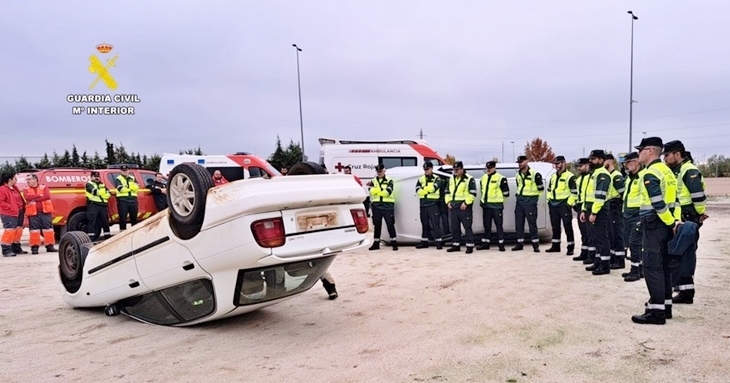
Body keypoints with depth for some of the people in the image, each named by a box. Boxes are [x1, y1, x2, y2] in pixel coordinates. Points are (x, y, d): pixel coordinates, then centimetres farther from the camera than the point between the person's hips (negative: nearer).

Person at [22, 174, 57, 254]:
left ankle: (50, 246, 7)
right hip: (33, 213, 0)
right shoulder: (26, 190, 10)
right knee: (34, 229, -1)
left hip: (45, 211, 0)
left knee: (48, 228, 1)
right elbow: (28, 197, -11)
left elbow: (47, 196, -10)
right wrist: (40, 195, -11)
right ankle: (34, 247, 4)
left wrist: (34, 199, -12)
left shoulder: (44, 188, 8)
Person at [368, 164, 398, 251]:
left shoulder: (389, 181, 4)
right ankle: (376, 243, 16)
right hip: (376, 206, 3)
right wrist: (382, 190, -14)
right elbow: (372, 191, -4)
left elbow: (388, 192, -13)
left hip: (388, 205, -3)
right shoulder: (373, 181, 13)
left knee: (390, 224, -3)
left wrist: (377, 191, -6)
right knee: (377, 225, 8)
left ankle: (394, 243, 2)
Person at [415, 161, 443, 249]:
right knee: (424, 224, 11)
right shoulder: (421, 179, 12)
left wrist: (423, 188, -6)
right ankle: (424, 242, 19)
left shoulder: (437, 179, 1)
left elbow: (434, 188, -18)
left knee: (435, 224, -7)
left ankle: (439, 242, -4)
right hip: (423, 205, 5)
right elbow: (418, 191, -2)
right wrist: (428, 190, -13)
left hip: (433, 204, -5)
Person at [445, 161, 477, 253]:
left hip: (464, 207, -7)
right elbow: (447, 191, 22)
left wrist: (466, 203, -17)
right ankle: (456, 245, 19)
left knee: (467, 227, -5)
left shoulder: (469, 179, -5)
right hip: (453, 207, 7)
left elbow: (473, 193, -10)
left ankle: (470, 246, 0)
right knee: (454, 227, 10)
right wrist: (448, 201, 8)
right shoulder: (451, 179, 16)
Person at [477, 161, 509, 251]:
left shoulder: (500, 178, -9)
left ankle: (501, 244, 4)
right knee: (486, 225, 11)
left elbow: (506, 193, -7)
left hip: (496, 206, -6)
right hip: (486, 205, 6)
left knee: (499, 225, -2)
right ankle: (485, 243, 17)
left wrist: (498, 199, 1)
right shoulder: (483, 178, 12)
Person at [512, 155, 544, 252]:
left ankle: (535, 245, 3)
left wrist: (534, 195, 5)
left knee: (532, 223, -4)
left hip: (530, 201, -7)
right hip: (519, 200, 7)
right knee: (518, 223, 7)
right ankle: (520, 243, 16)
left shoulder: (534, 174, -10)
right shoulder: (518, 175, 11)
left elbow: (540, 188, -4)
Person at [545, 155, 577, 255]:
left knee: (568, 227, -3)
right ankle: (555, 246, 22)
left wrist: (569, 203, -15)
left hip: (564, 205, -7)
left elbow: (575, 192, -12)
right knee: (555, 227, 13)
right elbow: (549, 189, 25)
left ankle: (570, 247, 4)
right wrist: (549, 200, 15)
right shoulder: (553, 176, 16)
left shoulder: (569, 176, -8)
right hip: (553, 205, 7)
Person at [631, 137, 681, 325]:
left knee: (652, 267, -7)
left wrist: (671, 223, -12)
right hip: (665, 224, 10)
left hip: (654, 225, -10)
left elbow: (658, 204, -21)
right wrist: (676, 220, 6)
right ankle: (665, 306, 21)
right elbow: (673, 199, 12)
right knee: (664, 266, 14)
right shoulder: (667, 170, 15)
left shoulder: (650, 174, -16)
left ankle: (656, 311, -5)